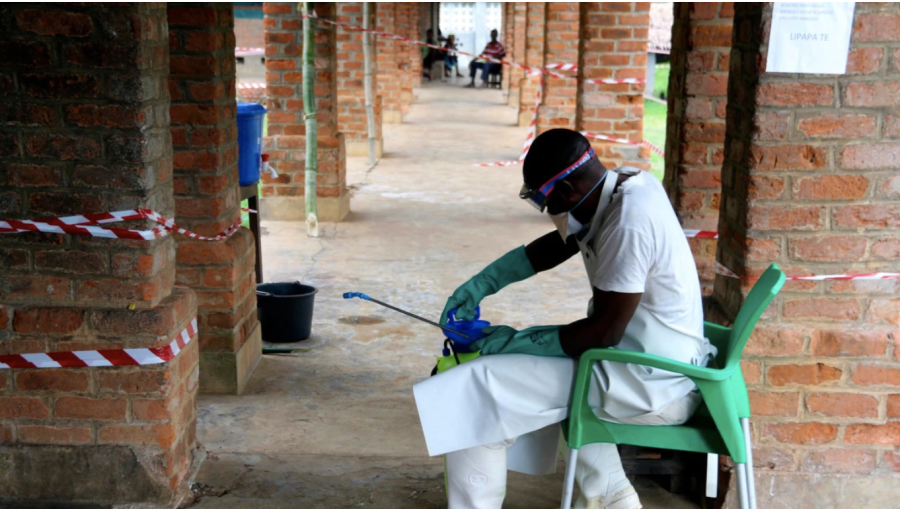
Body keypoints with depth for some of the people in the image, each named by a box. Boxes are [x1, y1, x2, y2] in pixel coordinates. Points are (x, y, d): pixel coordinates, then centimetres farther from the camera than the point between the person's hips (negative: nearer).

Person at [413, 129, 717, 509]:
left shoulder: (629, 224, -25)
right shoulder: (620, 186, 2)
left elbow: (605, 332, -22)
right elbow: (557, 244, 16)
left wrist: (518, 343, -10)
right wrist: (481, 284, 10)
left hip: (650, 382, -10)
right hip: (661, 361, 10)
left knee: (479, 388, -12)